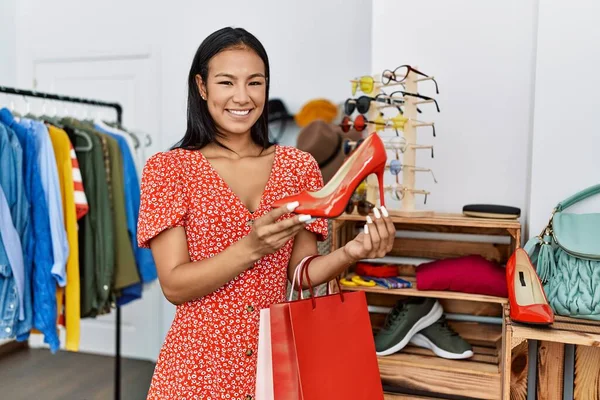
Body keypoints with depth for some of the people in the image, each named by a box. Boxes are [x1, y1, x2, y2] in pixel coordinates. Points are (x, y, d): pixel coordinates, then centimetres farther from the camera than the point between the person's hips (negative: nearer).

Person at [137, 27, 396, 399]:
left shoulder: (298, 165, 1)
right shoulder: (168, 168, -6)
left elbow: (299, 273, 1)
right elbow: (175, 285, -12)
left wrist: (349, 253, -18)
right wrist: (250, 249, -25)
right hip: (199, 364, -2)